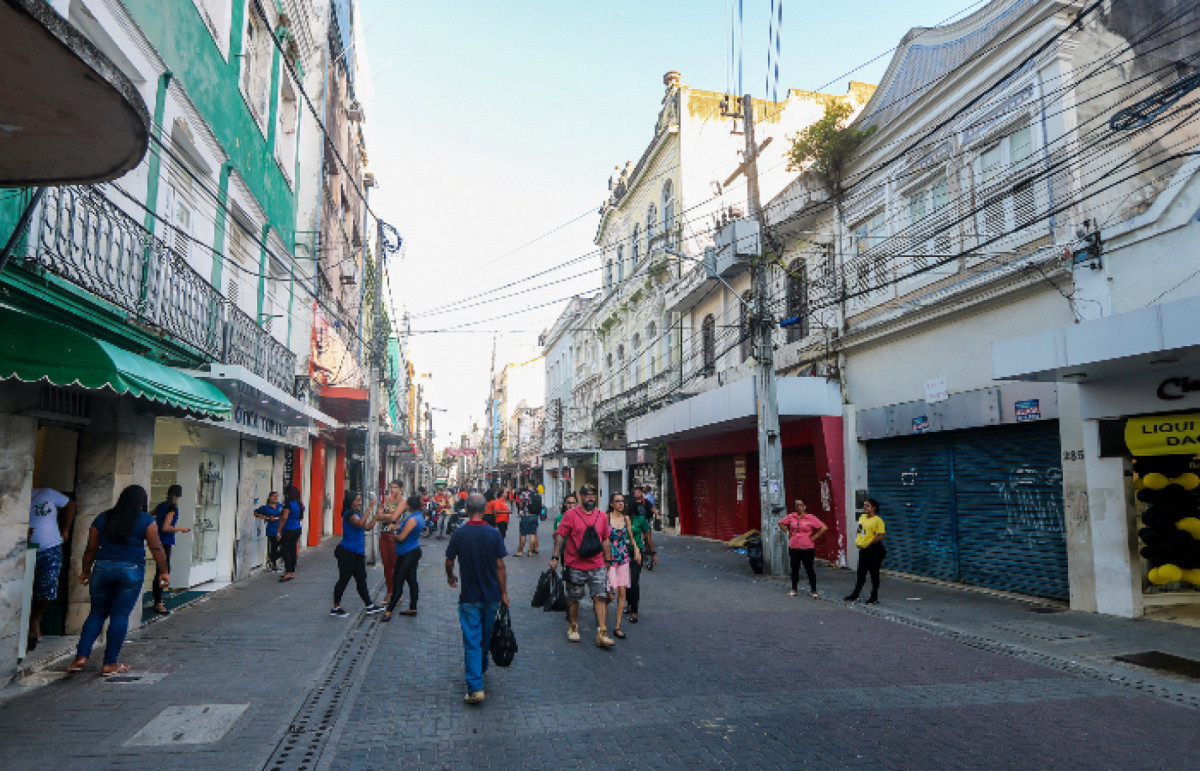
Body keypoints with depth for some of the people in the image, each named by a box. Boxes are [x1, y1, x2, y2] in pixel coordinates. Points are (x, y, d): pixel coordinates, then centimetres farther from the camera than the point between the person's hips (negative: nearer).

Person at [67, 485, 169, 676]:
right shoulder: (146, 521, -2)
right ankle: (110, 663, 6)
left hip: (102, 568, 3)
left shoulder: (102, 519, 8)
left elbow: (91, 549, 11)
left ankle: (81, 656, 5)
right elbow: (156, 548, -4)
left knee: (97, 613, 15)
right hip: (131, 570, -3)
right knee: (120, 615, 2)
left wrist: (85, 571, 23)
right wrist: (164, 572, 2)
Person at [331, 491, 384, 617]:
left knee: (361, 580, 11)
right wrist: (370, 508, -32)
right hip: (347, 552, -9)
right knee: (343, 579, 0)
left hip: (357, 553, 9)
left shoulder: (357, 513, 14)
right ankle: (335, 608, 12)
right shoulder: (349, 513, -15)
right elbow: (360, 523, -32)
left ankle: (369, 606, 16)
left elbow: (367, 527, 15)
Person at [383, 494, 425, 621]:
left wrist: (394, 535, -1)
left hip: (407, 553, -10)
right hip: (414, 551, 10)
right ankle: (413, 608, 19)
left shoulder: (412, 519, -22)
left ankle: (388, 611, -3)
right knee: (412, 580, 13)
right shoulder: (420, 517, 8)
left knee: (398, 582, -6)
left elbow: (401, 537, -21)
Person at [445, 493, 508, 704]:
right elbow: (500, 566, -6)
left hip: (469, 596, -2)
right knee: (486, 636, 21)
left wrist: (450, 577, 23)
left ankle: (476, 687, -10)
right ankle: (481, 668, 43)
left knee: (472, 640, -2)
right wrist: (504, 592, 3)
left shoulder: (459, 534, -9)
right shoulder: (494, 533, -8)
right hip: (491, 595, 2)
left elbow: (449, 562, 1)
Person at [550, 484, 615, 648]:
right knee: (573, 599, 10)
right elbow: (559, 536, -7)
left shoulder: (601, 516, 7)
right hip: (575, 565, -2)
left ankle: (602, 634, -1)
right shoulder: (571, 515, -5)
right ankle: (573, 628, 31)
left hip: (597, 565, 3)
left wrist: (608, 560, 14)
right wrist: (555, 557, -13)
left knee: (600, 598, -4)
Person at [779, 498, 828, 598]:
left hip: (807, 548, -4)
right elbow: (781, 523, 19)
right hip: (793, 548, 4)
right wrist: (788, 532, 8)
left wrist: (814, 537, -10)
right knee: (794, 568, 12)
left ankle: (814, 591, 12)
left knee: (809, 569, 2)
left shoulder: (810, 518, -8)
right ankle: (793, 590, 23)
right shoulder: (791, 517, 4)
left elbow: (823, 528, -11)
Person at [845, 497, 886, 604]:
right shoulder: (862, 517, 10)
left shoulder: (878, 520, -13)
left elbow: (880, 536, -18)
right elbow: (858, 530, 21)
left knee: (874, 574, 4)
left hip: (873, 550, -7)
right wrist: (857, 540, 6)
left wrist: (869, 543, -18)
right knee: (861, 573, 14)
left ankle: (874, 597, 15)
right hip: (863, 550, 7)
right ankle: (855, 595, 21)